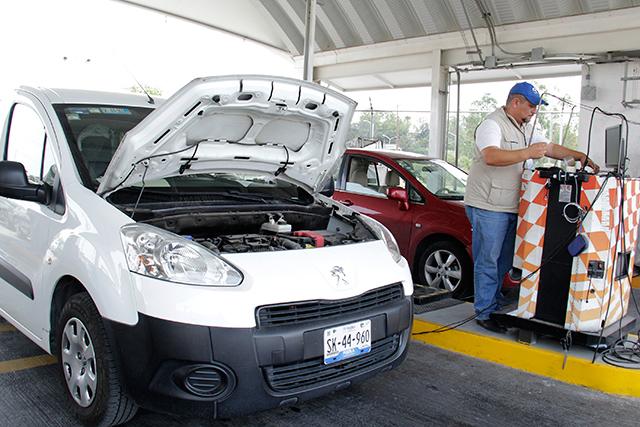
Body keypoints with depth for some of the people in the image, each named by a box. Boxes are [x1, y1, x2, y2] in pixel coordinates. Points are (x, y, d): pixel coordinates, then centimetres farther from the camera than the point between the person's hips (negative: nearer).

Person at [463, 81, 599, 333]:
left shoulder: (526, 129, 20)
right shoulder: (492, 124, -11)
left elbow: (550, 148, 28)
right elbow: (491, 156, -28)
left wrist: (579, 156, 16)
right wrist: (528, 153, -27)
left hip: (512, 207, 9)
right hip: (488, 207, -9)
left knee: (504, 261, 14)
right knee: (488, 261, -3)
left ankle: (495, 305, 25)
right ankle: (485, 313, 4)